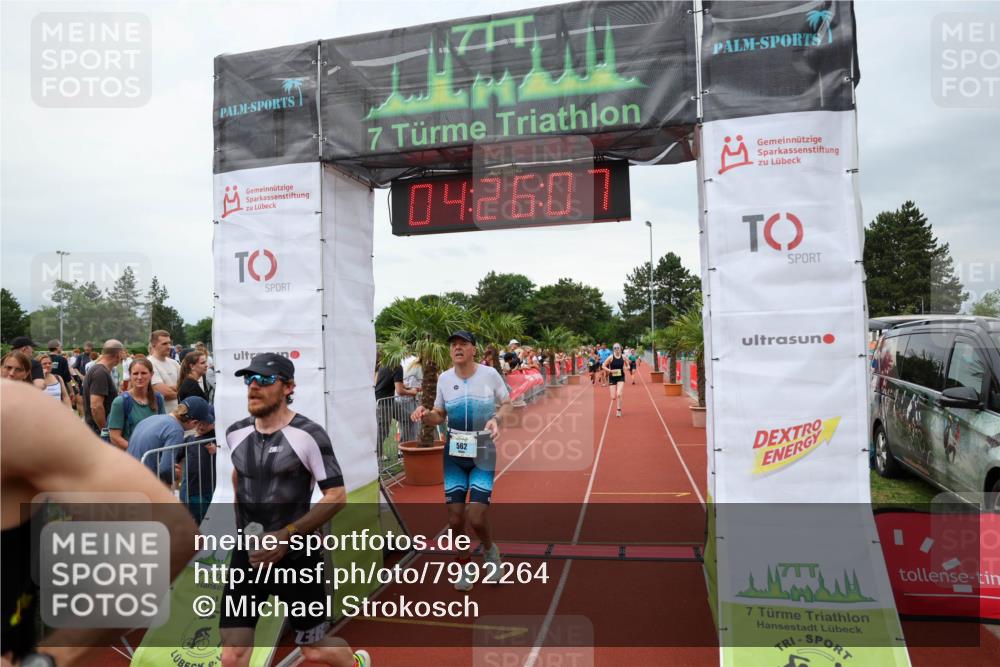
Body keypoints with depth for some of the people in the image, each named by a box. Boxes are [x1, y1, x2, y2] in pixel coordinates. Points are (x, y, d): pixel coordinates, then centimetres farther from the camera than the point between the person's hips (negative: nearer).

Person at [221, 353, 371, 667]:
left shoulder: (308, 434, -16)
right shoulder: (236, 433, 2)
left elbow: (337, 496, -15)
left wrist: (287, 536, -21)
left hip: (296, 555, -4)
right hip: (248, 553, 5)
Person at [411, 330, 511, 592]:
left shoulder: (490, 374, -8)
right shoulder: (444, 378, 0)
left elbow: (507, 404, 3)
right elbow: (440, 416, 9)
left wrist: (496, 419, -18)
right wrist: (425, 414, -13)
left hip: (483, 454, -3)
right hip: (454, 455, 3)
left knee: (477, 518, -8)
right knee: (455, 518, 3)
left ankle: (490, 550, 26)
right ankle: (464, 563, 30)